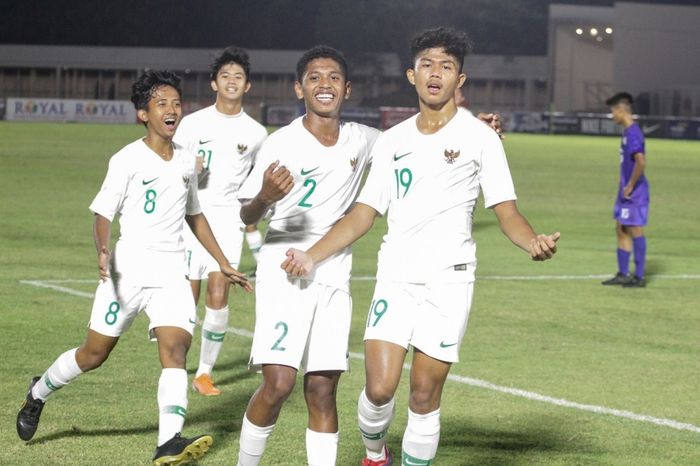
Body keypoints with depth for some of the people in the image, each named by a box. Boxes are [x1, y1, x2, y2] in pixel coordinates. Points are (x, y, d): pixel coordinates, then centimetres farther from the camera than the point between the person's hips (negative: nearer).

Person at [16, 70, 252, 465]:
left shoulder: (186, 161, 10)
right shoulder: (128, 161, -7)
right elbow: (103, 213, -8)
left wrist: (225, 265, 23)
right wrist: (103, 252, -29)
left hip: (172, 273, 4)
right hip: (129, 268, -3)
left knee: (175, 347, -18)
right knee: (95, 353, 7)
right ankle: (39, 393, 36)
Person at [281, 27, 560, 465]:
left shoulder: (478, 135, 1)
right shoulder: (393, 141, 12)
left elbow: (507, 212, -3)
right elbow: (363, 214, 14)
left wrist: (534, 241, -24)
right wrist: (311, 257, 4)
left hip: (449, 278, -2)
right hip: (395, 276, 2)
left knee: (424, 395, -3)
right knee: (379, 388, -7)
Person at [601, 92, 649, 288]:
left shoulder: (633, 134, -18)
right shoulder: (628, 132, 13)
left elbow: (641, 162, -29)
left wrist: (630, 186, -21)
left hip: (634, 192, -10)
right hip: (626, 191, 10)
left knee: (635, 231, -4)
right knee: (621, 229, 14)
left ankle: (639, 277, 1)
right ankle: (623, 274, 21)